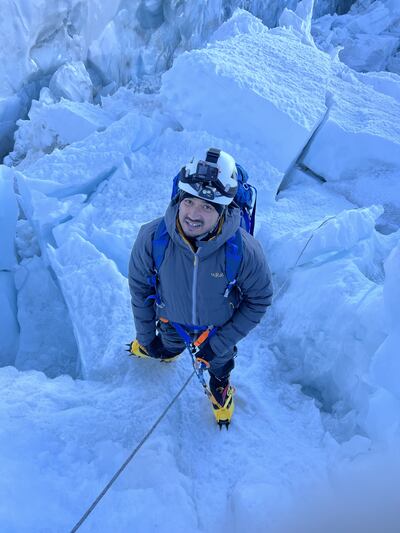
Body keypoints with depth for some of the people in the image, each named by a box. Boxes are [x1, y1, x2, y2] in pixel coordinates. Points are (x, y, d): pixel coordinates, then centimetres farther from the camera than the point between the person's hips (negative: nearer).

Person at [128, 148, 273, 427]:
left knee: (220, 362, 32)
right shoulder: (152, 237, -34)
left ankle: (220, 388, 68)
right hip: (172, 320, 1)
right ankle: (166, 353, 73)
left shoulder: (245, 249, -38)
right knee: (167, 349, 35)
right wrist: (145, 337, -6)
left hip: (219, 328, 0)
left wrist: (219, 343, -19)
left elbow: (260, 299, -20)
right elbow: (139, 286, -15)